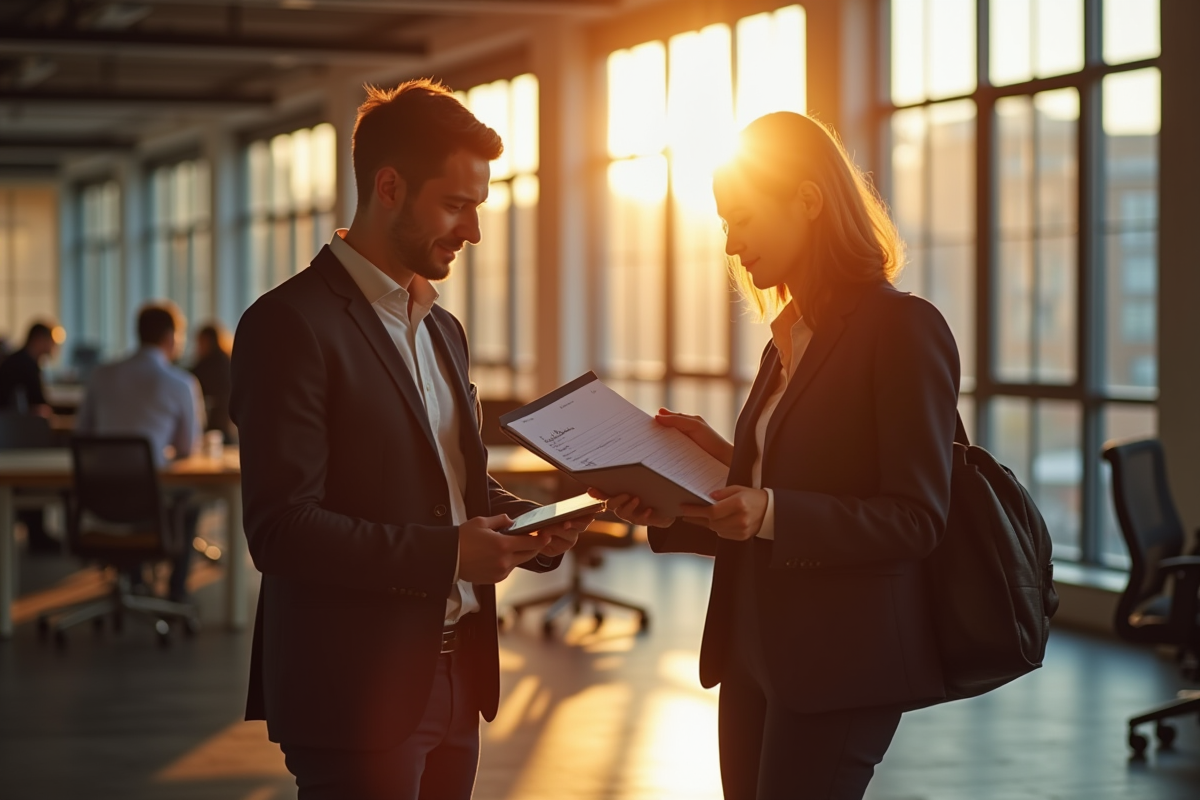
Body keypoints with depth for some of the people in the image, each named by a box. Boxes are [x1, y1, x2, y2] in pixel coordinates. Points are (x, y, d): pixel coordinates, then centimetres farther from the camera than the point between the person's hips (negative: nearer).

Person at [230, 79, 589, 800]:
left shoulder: (443, 329, 16)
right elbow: (280, 530, -18)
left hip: (456, 679, 8)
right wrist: (448, 554, -20)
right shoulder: (292, 324, -12)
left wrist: (532, 527, 3)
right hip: (359, 693, -8)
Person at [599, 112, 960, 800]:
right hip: (757, 654, 8)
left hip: (838, 666, -8)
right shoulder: (789, 338, 15)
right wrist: (672, 515, 3)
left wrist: (774, 514, -26)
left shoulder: (903, 328, -11)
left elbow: (916, 519, -15)